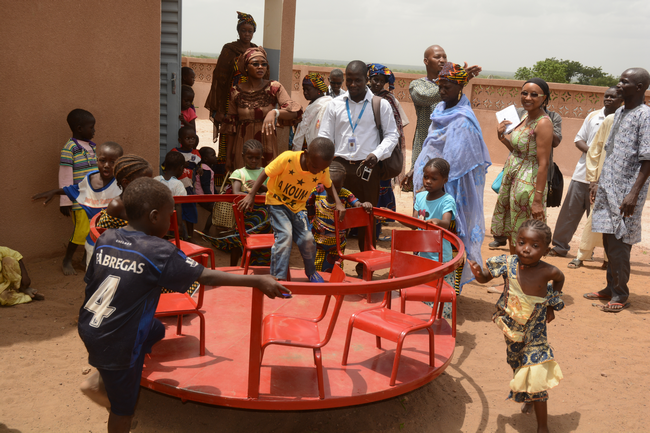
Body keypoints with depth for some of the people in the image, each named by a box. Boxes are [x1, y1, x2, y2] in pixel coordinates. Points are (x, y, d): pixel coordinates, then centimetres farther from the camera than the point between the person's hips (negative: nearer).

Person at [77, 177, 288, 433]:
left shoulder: (106, 239, -3)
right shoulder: (159, 252, -21)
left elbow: (90, 283, 7)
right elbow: (207, 277, -20)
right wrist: (258, 280, -15)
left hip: (88, 328, 7)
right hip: (114, 343, -7)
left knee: (155, 330, 27)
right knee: (124, 407, 14)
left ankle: (99, 381, 27)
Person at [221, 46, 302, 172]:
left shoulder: (274, 88, -1)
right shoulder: (236, 91, 3)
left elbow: (295, 112, -13)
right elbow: (231, 126, 7)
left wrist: (275, 112, -32)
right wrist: (228, 156, 7)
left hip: (267, 145, -1)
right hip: (243, 145, 1)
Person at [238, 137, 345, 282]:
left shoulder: (323, 170, -15)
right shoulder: (287, 159, -28)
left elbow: (329, 185, 7)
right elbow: (266, 173, -16)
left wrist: (338, 203, -8)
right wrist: (251, 195, -21)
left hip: (298, 206, 4)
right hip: (277, 202, -3)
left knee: (307, 238, -10)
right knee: (285, 235, -23)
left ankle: (311, 271, 19)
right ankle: (278, 278, -12)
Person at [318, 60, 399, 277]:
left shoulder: (381, 105, 3)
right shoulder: (335, 105, 7)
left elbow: (392, 135, 6)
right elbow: (324, 136, 9)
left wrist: (377, 154, -10)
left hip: (367, 168, -1)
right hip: (340, 165, 1)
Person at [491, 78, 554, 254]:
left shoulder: (543, 123, -16)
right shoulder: (526, 116, 10)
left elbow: (543, 164, -20)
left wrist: (538, 200, -23)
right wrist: (503, 137, -2)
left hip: (528, 184, -9)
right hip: (512, 179, 9)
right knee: (511, 232, 18)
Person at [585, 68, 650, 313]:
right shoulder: (620, 113, 14)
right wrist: (600, 182, 20)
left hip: (626, 191, -8)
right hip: (608, 188, 8)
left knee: (619, 243, -3)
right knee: (609, 240, 13)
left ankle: (621, 295, 8)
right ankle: (611, 288, 24)